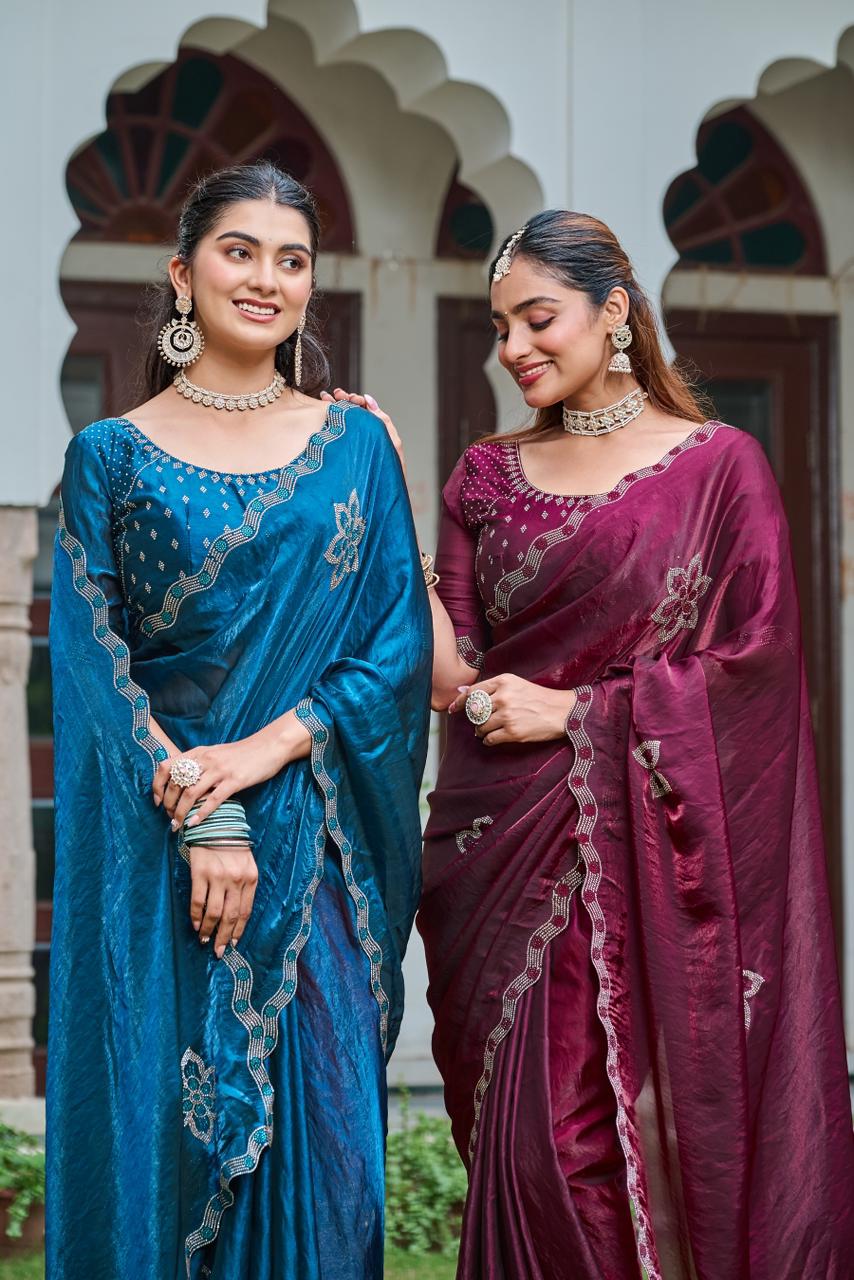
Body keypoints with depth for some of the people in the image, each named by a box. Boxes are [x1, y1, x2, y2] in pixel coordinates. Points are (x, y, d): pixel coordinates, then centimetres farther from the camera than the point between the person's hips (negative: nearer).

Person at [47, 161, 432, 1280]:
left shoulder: (356, 449, 8)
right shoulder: (112, 455, 3)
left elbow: (399, 644, 1)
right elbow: (96, 663, -3)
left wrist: (268, 748, -13)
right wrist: (199, 819, -14)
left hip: (321, 843, 1)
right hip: (157, 846, -1)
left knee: (319, 1132, 2)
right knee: (164, 1126, 2)